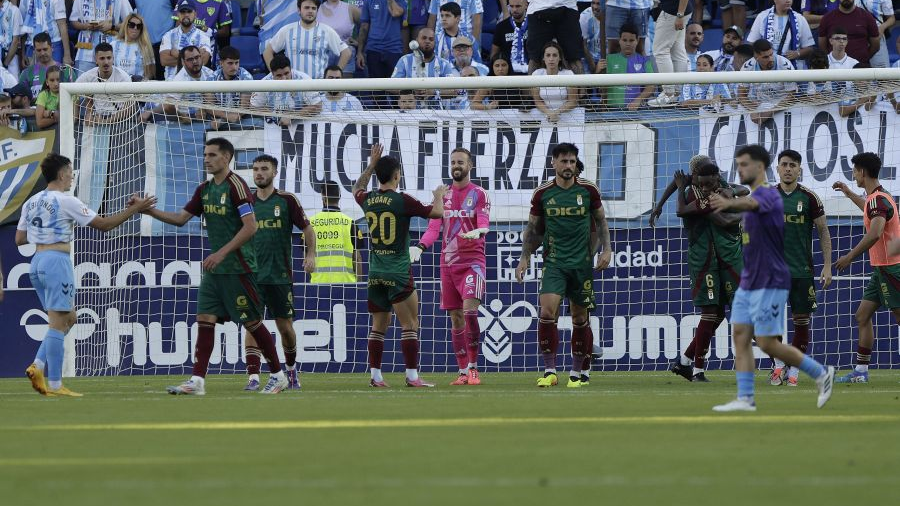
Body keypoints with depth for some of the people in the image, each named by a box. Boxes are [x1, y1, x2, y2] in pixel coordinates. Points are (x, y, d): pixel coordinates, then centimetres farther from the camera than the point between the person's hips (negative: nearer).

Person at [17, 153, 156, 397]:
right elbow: (104, 224, -8)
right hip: (57, 261, -8)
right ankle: (54, 385, -7)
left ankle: (38, 365, 3)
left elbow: (19, 239, 15)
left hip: (37, 263, 8)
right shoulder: (65, 202, -10)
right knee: (58, 323, -6)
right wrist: (134, 210, -1)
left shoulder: (31, 203, 12)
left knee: (68, 319, 17)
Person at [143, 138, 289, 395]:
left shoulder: (236, 186, -14)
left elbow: (250, 227, -19)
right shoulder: (205, 189, 11)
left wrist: (222, 253, -22)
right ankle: (197, 381, -5)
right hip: (214, 268, 7)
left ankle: (278, 375, 14)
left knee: (252, 322, 0)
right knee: (205, 320, -2)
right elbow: (181, 218, 13)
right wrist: (150, 211, 0)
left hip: (238, 268, -7)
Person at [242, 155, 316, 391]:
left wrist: (311, 254, -9)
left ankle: (291, 369, 31)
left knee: (284, 325, 7)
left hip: (280, 274, -1)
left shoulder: (287, 200, 0)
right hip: (252, 273, 1)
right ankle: (253, 376, -16)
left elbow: (307, 229, 5)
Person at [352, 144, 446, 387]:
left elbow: (357, 189, 30)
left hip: (375, 273, 6)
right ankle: (412, 376, -8)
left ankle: (375, 376, 9)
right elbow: (436, 212, -5)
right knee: (410, 324, -3)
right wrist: (439, 195, 15)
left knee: (379, 325, 11)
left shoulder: (368, 200, 4)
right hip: (398, 272, -6)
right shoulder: (402, 201, -12)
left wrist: (372, 164, 33)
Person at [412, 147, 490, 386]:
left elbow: (484, 224, -9)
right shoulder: (443, 195, 12)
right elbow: (434, 228, 8)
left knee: (469, 309, -20)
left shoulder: (479, 194, 1)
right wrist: (420, 247, -10)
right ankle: (463, 372, 10)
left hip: (473, 260, -4)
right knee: (456, 317, 5)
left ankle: (473, 368, -14)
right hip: (448, 262, 5)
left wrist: (478, 232, -32)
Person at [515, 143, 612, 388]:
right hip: (554, 263, -1)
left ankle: (577, 372, 17)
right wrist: (525, 257, 2)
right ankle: (549, 370, -12)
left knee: (580, 317, 5)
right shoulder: (543, 193, 0)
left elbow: (601, 220, 11)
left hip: (582, 263, 1)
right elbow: (532, 228, 10)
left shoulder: (588, 190, 0)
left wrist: (606, 249, 0)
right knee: (548, 310, -17)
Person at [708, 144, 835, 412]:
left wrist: (729, 203, -61)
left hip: (769, 283, -9)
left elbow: (750, 204, -41)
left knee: (767, 344, -8)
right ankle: (745, 398, 0)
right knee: (740, 337, 1)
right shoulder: (755, 196, 14)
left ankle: (821, 373, 7)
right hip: (748, 282, 9)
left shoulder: (767, 194, -17)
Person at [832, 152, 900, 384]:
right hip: (881, 269, 10)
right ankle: (861, 371, 12)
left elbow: (875, 233, -33)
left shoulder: (878, 199, -18)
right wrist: (849, 194, 46)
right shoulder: (877, 197, 14)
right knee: (863, 315, 10)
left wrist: (850, 256, -28)